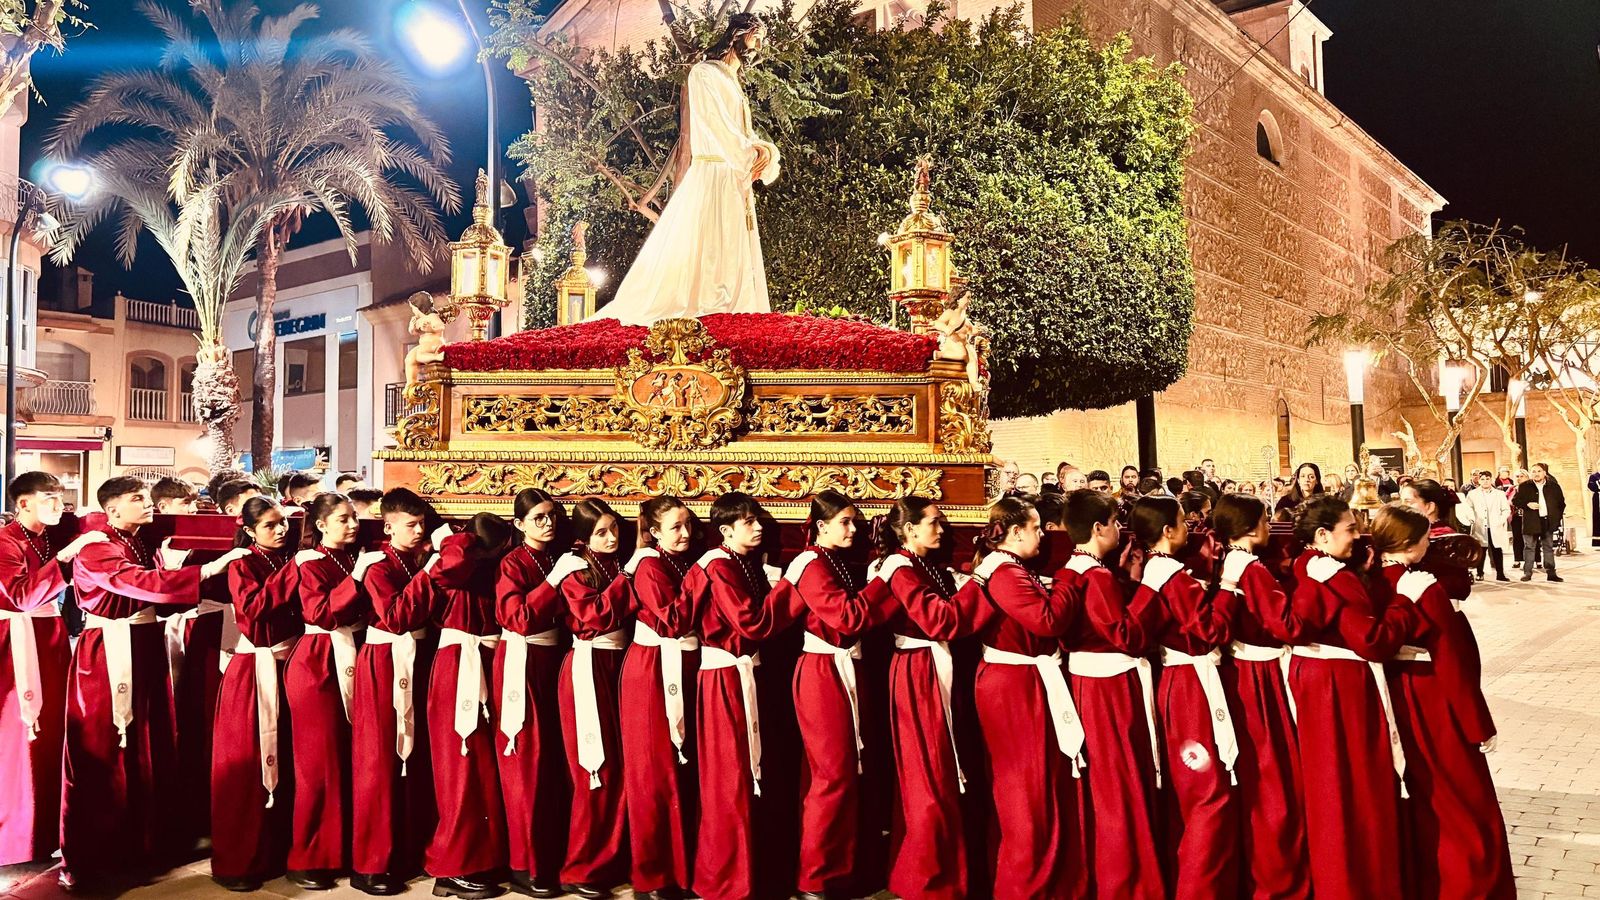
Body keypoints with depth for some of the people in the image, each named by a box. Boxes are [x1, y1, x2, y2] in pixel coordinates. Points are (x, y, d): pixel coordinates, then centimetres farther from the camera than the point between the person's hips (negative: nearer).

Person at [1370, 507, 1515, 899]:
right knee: (1467, 810, 9)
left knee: (1417, 802, 21)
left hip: (1396, 700, 7)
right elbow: (1453, 663, -19)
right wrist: (1478, 724, -11)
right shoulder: (1428, 590, -22)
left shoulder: (1374, 586, -2)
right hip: (1436, 707, -7)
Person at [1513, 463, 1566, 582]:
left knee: (1549, 548, 8)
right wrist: (1527, 504, -16)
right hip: (1531, 522, -2)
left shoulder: (1554, 486, 6)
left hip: (1548, 522, 2)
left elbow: (1561, 502, 14)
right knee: (1529, 547, 2)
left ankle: (1551, 573, 12)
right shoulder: (1524, 487, 0)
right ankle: (1527, 573, 6)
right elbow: (1515, 501, 1)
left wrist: (1557, 516, 5)